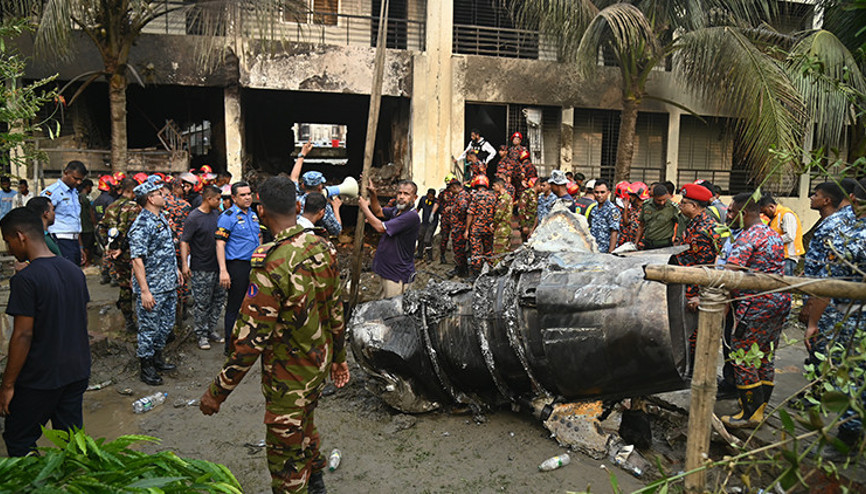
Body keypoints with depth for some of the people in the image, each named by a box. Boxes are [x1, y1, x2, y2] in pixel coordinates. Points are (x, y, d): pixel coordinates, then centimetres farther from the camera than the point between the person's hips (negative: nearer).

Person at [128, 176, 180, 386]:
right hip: (152, 288, -9)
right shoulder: (142, 225, -20)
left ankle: (157, 357, 35)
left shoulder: (161, 217, 9)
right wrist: (144, 291, -26)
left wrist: (175, 269, 24)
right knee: (149, 328, 4)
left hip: (169, 284, 9)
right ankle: (146, 367, 17)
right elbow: (137, 260, -23)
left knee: (166, 324, 19)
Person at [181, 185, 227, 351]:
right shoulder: (194, 217, -13)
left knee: (219, 299, 14)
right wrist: (184, 264, -23)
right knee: (202, 303, 2)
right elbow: (184, 241, -15)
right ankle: (201, 334, 15)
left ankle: (211, 330, 28)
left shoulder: (216, 213, 8)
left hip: (217, 265, 7)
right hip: (201, 269, -7)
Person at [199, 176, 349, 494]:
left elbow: (251, 339, -26)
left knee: (285, 451, 12)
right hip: (320, 362, 8)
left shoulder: (271, 266, -29)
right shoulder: (323, 248, -7)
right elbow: (335, 310, 3)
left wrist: (218, 391, -15)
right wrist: (339, 357, 17)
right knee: (304, 423, 32)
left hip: (289, 376, -8)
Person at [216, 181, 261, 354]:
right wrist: (223, 271, -23)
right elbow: (220, 244, -16)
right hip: (237, 266, -7)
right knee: (234, 307, 0)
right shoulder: (228, 216, -11)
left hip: (254, 265, 7)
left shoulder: (253, 214, 12)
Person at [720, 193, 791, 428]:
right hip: (781, 301, 9)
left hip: (757, 305, -9)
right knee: (765, 357, 15)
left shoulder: (747, 238, -15)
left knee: (743, 357, 0)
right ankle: (760, 408, 24)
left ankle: (749, 413, 7)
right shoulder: (773, 234, 15)